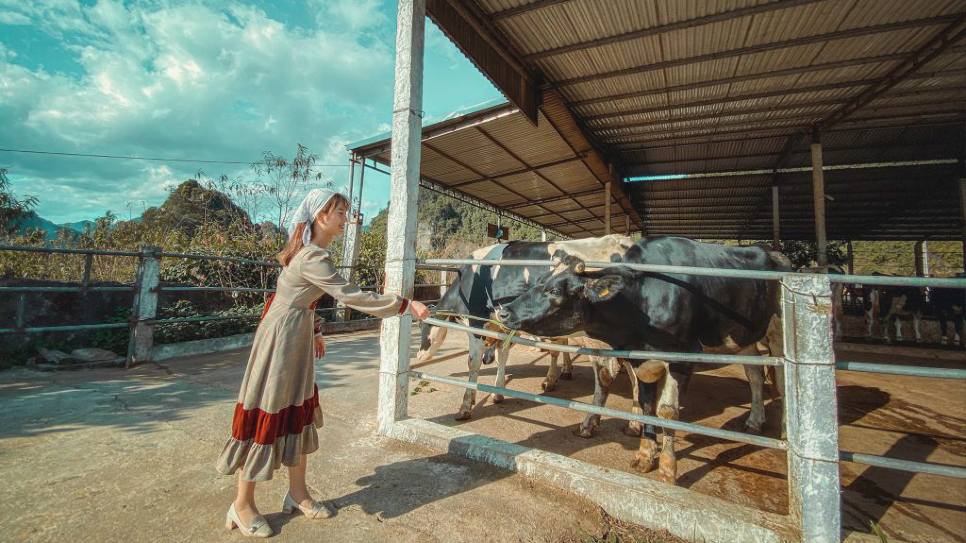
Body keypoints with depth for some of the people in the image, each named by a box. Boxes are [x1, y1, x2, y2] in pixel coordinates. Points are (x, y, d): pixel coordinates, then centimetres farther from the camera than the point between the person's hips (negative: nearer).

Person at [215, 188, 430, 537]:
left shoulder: (311, 251, 8)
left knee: (299, 411, 14)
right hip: (281, 336, -9)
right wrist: (405, 305, -24)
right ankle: (242, 506, 24)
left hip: (298, 337, 9)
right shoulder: (312, 258, -23)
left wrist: (315, 331, 19)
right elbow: (353, 297, -27)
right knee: (268, 415, 3)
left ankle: (297, 494, 29)